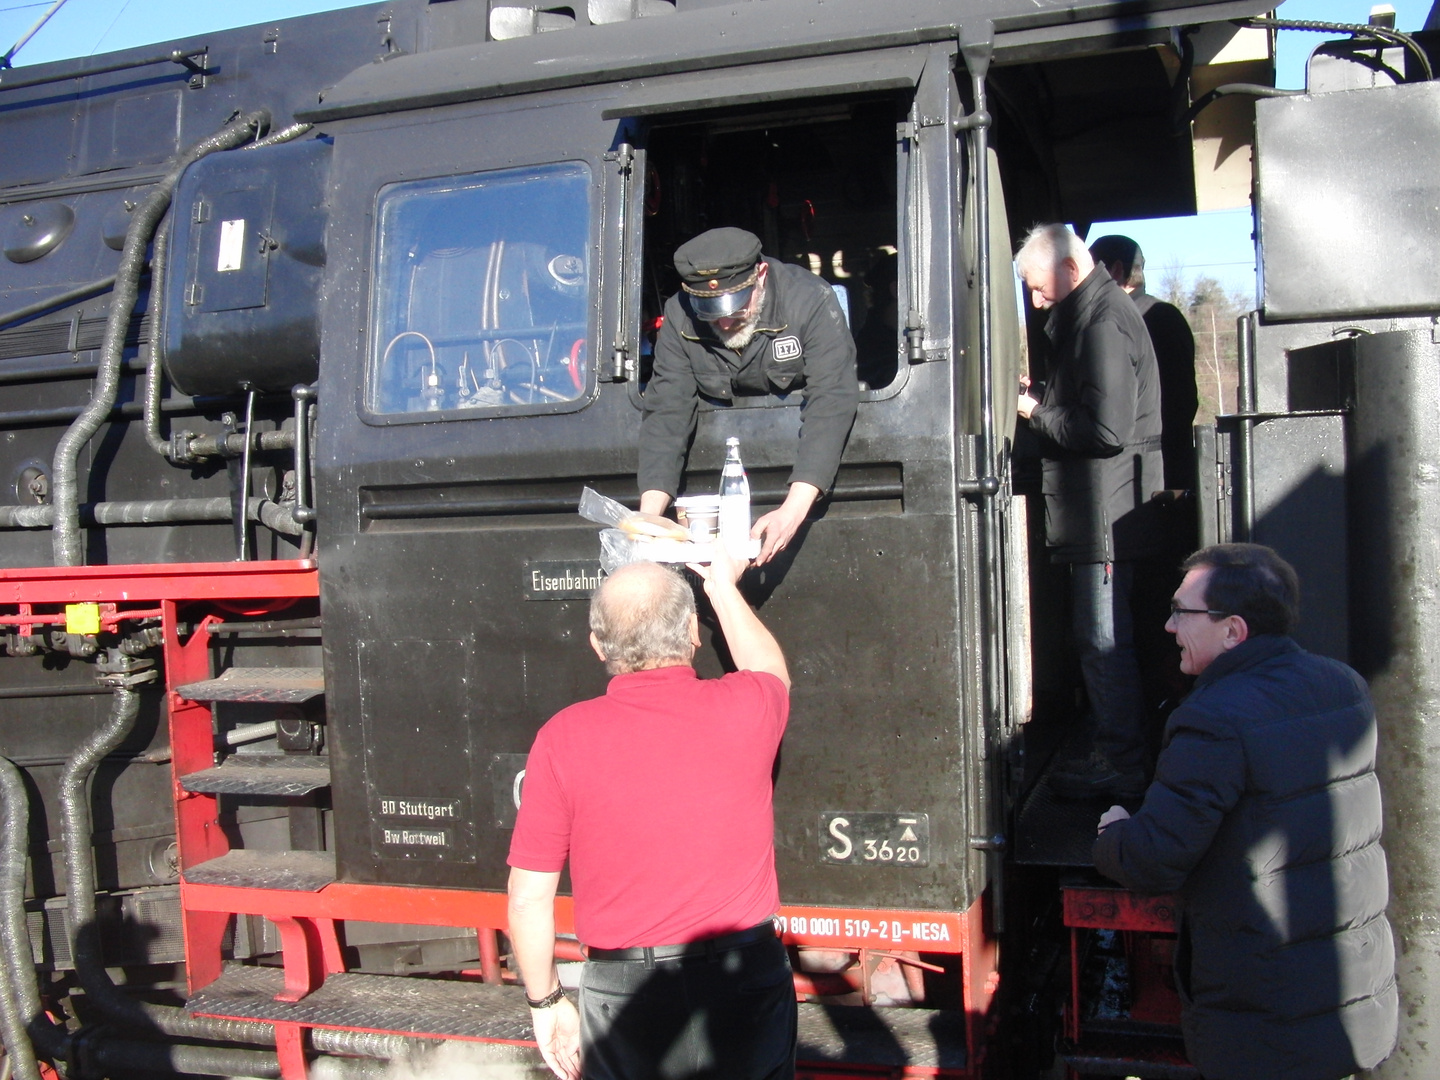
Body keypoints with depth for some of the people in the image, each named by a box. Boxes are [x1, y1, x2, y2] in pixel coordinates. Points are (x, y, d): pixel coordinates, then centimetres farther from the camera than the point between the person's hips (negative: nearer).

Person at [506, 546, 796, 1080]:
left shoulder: (563, 739, -10)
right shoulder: (744, 708, -7)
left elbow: (528, 900, -7)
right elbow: (771, 671, 21)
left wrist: (546, 1001, 9)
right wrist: (724, 589, 33)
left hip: (625, 996, -1)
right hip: (747, 981, 2)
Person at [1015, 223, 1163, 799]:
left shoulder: (1104, 322, -16)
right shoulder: (1090, 314, 17)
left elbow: (1106, 429, -24)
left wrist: (1037, 412, -13)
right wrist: (1041, 399, 6)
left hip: (1106, 511, -11)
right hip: (1097, 512, 11)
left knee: (1104, 641, -4)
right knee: (1098, 638, 16)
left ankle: (1122, 768, 5)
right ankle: (1115, 753, 26)